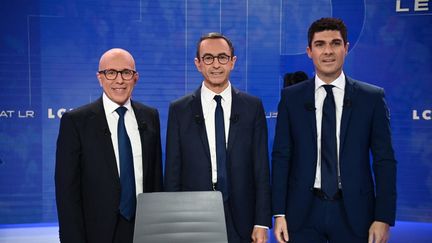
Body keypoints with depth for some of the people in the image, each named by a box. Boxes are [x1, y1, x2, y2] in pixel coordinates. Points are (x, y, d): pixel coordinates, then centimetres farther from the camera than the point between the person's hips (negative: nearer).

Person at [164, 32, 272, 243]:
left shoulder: (253, 106, 2)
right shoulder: (179, 110, 1)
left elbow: (261, 168, 1)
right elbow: (172, 173, 1)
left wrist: (262, 222, -4)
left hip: (240, 220, 1)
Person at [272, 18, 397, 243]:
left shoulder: (372, 97, 0)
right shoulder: (291, 97, 2)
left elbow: (384, 160, -1)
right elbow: (281, 157, 1)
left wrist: (383, 218, -6)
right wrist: (279, 213, -4)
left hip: (354, 211, 0)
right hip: (304, 212, 1)